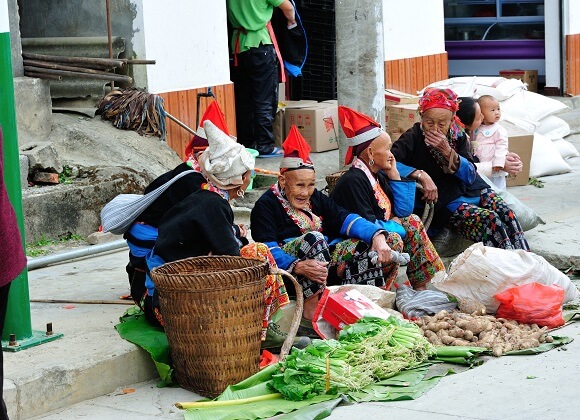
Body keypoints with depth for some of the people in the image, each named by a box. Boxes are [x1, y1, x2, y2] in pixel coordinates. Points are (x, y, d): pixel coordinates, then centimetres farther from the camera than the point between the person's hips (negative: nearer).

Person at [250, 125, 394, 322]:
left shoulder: (316, 198, 16)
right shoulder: (266, 205, -7)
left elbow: (345, 219, 3)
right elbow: (268, 251, -21)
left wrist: (377, 236, -16)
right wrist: (298, 267, -39)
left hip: (323, 259, 7)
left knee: (363, 245, -12)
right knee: (313, 238, -33)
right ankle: (310, 305, -31)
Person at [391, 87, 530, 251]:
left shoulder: (458, 136, 5)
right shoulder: (414, 137, -9)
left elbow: (470, 176, -3)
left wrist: (447, 151, -17)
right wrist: (421, 175, -32)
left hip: (469, 190, 6)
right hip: (442, 201, -6)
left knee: (507, 215, -19)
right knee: (489, 219, -27)